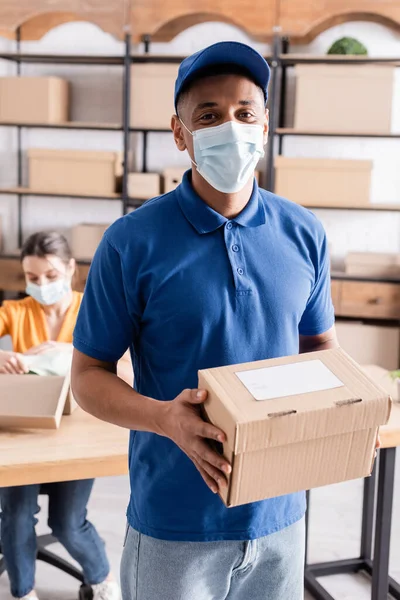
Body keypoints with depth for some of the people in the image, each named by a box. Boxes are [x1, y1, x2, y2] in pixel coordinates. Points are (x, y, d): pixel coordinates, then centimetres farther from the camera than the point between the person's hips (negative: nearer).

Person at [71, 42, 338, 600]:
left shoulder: (303, 233, 0)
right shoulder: (133, 241, -11)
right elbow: (89, 375, -7)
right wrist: (167, 418, -25)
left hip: (280, 512, 4)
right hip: (175, 523, -3)